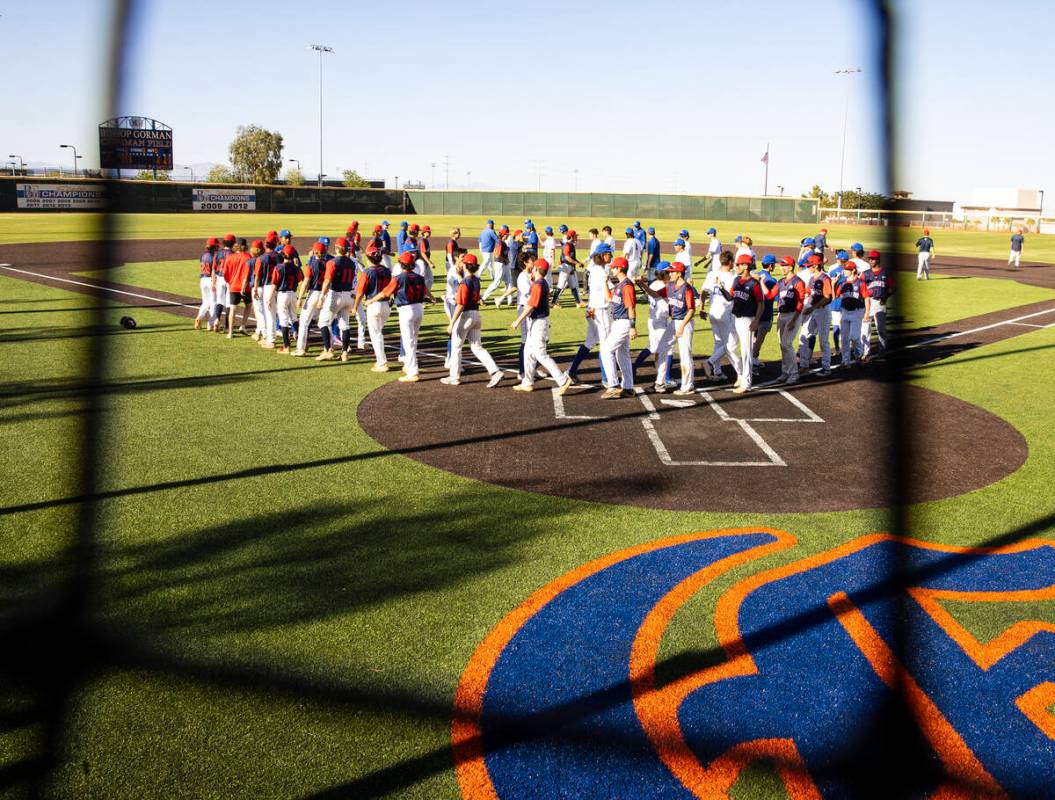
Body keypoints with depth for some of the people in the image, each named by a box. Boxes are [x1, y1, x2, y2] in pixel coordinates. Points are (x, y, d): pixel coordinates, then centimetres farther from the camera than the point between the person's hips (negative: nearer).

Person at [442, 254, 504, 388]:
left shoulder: (464, 282, -18)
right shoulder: (476, 280, 7)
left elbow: (460, 305, -22)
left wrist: (451, 323, -20)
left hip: (465, 315, -8)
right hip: (476, 314, 8)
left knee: (456, 347, 7)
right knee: (477, 347, 9)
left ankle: (454, 377, 16)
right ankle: (495, 371, -4)